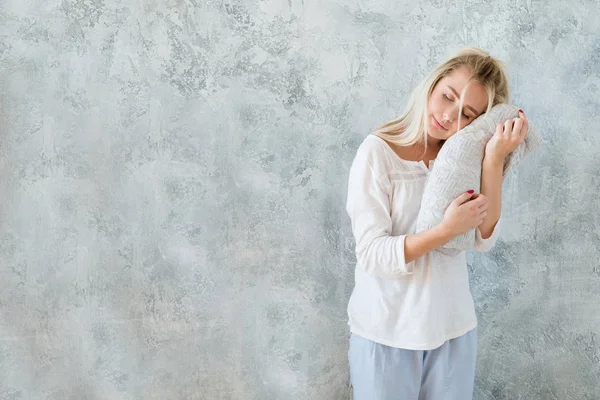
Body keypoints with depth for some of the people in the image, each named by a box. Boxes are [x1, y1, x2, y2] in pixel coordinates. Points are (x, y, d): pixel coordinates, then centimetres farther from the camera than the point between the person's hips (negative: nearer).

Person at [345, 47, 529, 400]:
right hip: (386, 332, -4)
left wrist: (495, 160, -19)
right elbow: (372, 255, -19)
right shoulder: (378, 152, -13)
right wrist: (448, 230, -28)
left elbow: (484, 239, -11)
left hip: (453, 328, 4)